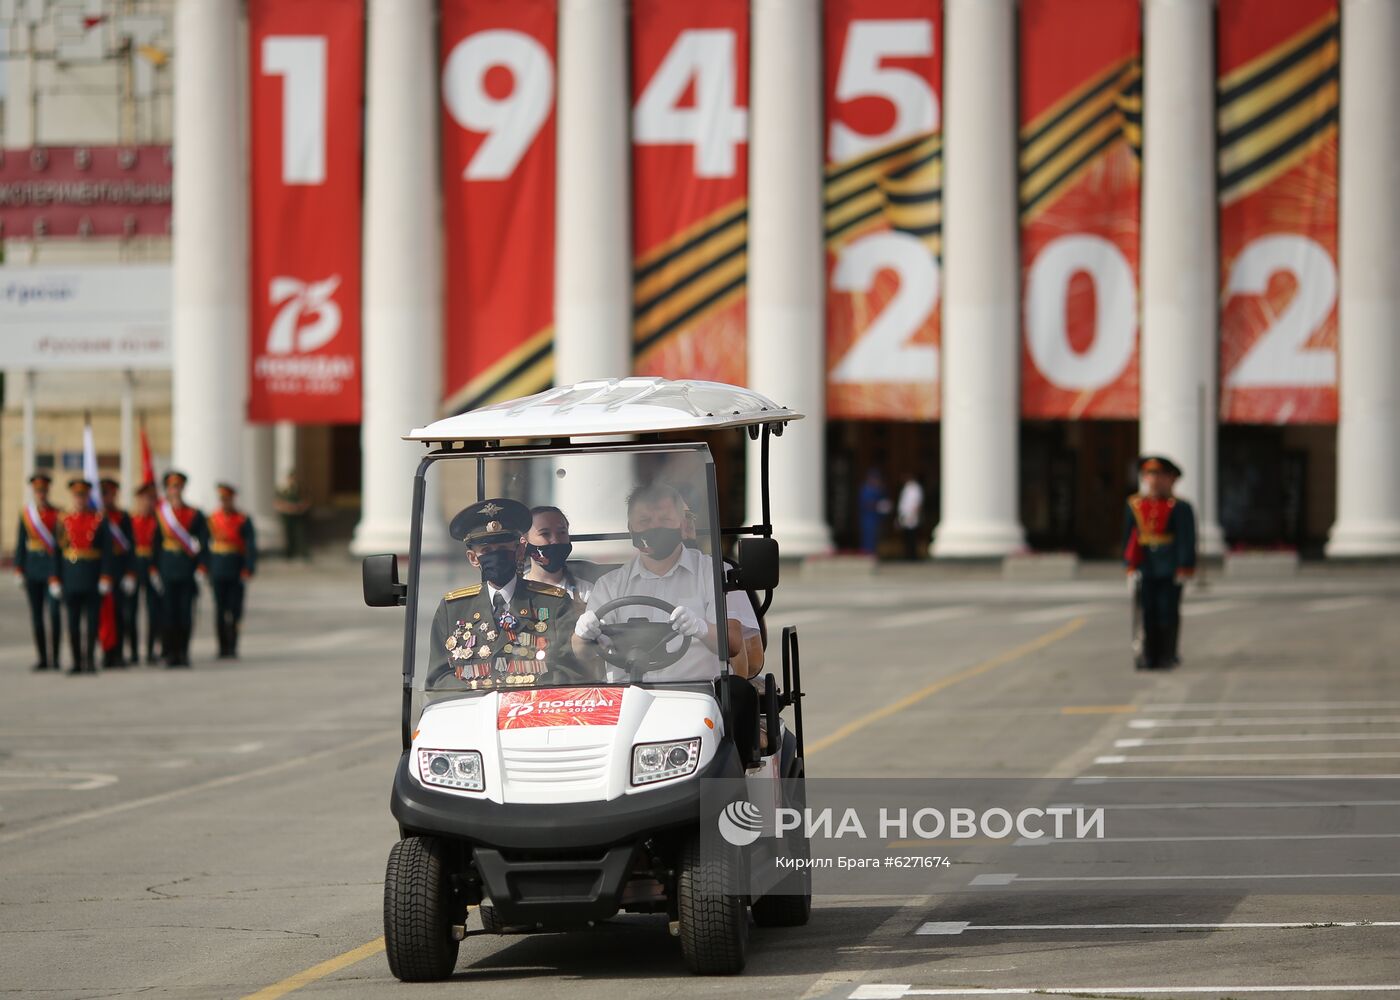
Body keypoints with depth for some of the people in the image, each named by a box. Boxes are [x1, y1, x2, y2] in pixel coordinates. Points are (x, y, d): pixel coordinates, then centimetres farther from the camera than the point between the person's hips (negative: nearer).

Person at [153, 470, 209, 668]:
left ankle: (183, 653, 8)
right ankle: (171, 653, 3)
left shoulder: (195, 515, 4)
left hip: (188, 570, 0)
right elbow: (155, 543, 7)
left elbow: (204, 544, 2)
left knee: (186, 612, 0)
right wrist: (155, 570, 1)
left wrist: (201, 569, -7)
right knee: (170, 612, -2)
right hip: (168, 569, 0)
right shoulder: (161, 513, 6)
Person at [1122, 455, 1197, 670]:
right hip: (1146, 569, 3)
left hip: (1171, 570, -3)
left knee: (1168, 611, -1)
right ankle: (1149, 655, 7)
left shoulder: (1179, 508, -3)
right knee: (1147, 612, 1)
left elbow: (1186, 540, -5)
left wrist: (1185, 568, -11)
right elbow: (1128, 539, 9)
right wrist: (1130, 566, 3)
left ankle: (1168, 656, 7)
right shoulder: (1134, 506, 7)